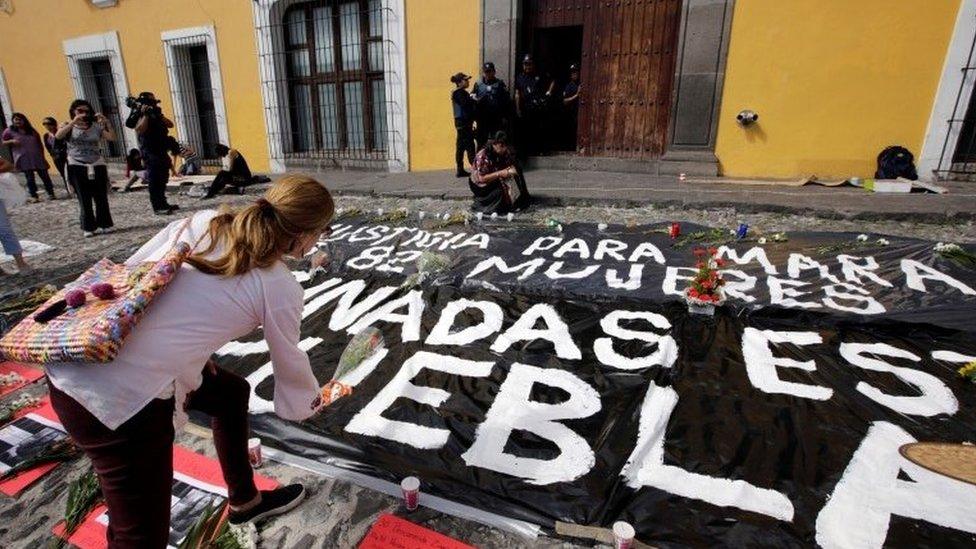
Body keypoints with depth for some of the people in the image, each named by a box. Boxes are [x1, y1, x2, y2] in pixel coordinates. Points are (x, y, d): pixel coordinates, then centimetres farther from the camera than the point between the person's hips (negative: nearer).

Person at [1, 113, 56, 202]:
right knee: (30, 178, -3)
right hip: (23, 159, -2)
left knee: (44, 175, 1)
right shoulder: (9, 131, 4)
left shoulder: (31, 130, 10)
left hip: (37, 157, 2)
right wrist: (12, 141, -12)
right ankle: (34, 196, 2)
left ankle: (51, 194, 9)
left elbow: (39, 143, 12)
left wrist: (42, 155, 6)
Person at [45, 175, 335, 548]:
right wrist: (312, 399, 29)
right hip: (120, 399, -9)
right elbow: (289, 366, 7)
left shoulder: (204, 221, 5)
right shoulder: (279, 287, -8)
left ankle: (245, 500, 47)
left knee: (231, 393, 27)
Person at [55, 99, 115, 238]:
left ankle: (105, 224, 14)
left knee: (101, 197, 4)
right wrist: (74, 121, -22)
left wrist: (106, 122, -16)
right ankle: (88, 228, 8)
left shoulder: (96, 126, 7)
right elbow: (58, 136, -17)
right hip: (77, 167, -1)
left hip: (97, 166, 1)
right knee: (84, 199, 2)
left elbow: (112, 138, -6)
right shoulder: (68, 126, 4)